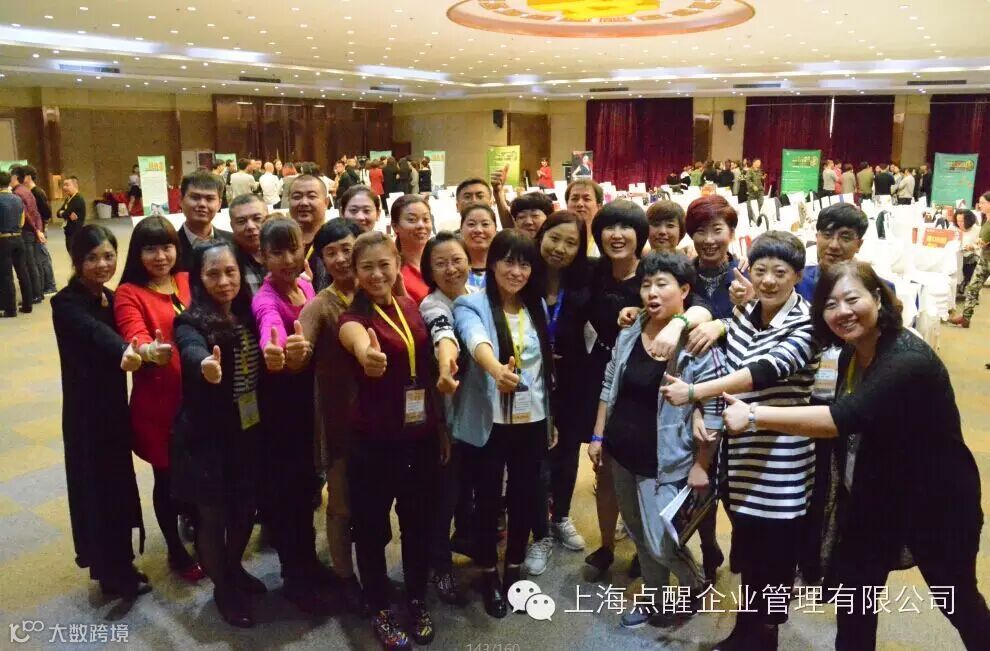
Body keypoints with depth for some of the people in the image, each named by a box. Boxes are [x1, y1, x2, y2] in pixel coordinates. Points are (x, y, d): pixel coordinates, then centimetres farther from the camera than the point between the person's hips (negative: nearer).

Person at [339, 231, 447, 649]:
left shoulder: (413, 309, 3)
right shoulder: (355, 314, -12)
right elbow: (354, 336, -40)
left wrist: (442, 427, 9)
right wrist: (366, 354, -63)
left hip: (421, 436, 4)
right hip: (373, 440, -4)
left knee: (419, 522, 16)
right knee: (372, 527, 9)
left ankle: (418, 602, 36)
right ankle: (380, 611, 30)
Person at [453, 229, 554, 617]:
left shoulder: (538, 307, 5)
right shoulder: (472, 304, -10)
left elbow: (546, 365, 11)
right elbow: (475, 339, -33)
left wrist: (551, 418, 13)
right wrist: (496, 368, -55)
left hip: (531, 422, 4)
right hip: (487, 423, -4)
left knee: (524, 497, 13)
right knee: (488, 500, 8)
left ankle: (514, 570, 34)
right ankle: (489, 575, 29)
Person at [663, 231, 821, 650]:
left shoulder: (806, 325, -12)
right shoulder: (741, 314, 7)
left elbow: (767, 370, -29)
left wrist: (695, 392, -37)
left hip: (781, 466, -5)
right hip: (741, 457, 6)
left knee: (773, 561, 6)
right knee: (747, 550, 17)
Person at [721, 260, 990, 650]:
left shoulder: (909, 360, -31)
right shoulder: (851, 353, -3)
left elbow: (843, 419, -42)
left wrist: (754, 416, -41)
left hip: (936, 502, -6)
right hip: (872, 499, 7)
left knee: (957, 601, 18)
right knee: (853, 597, 14)